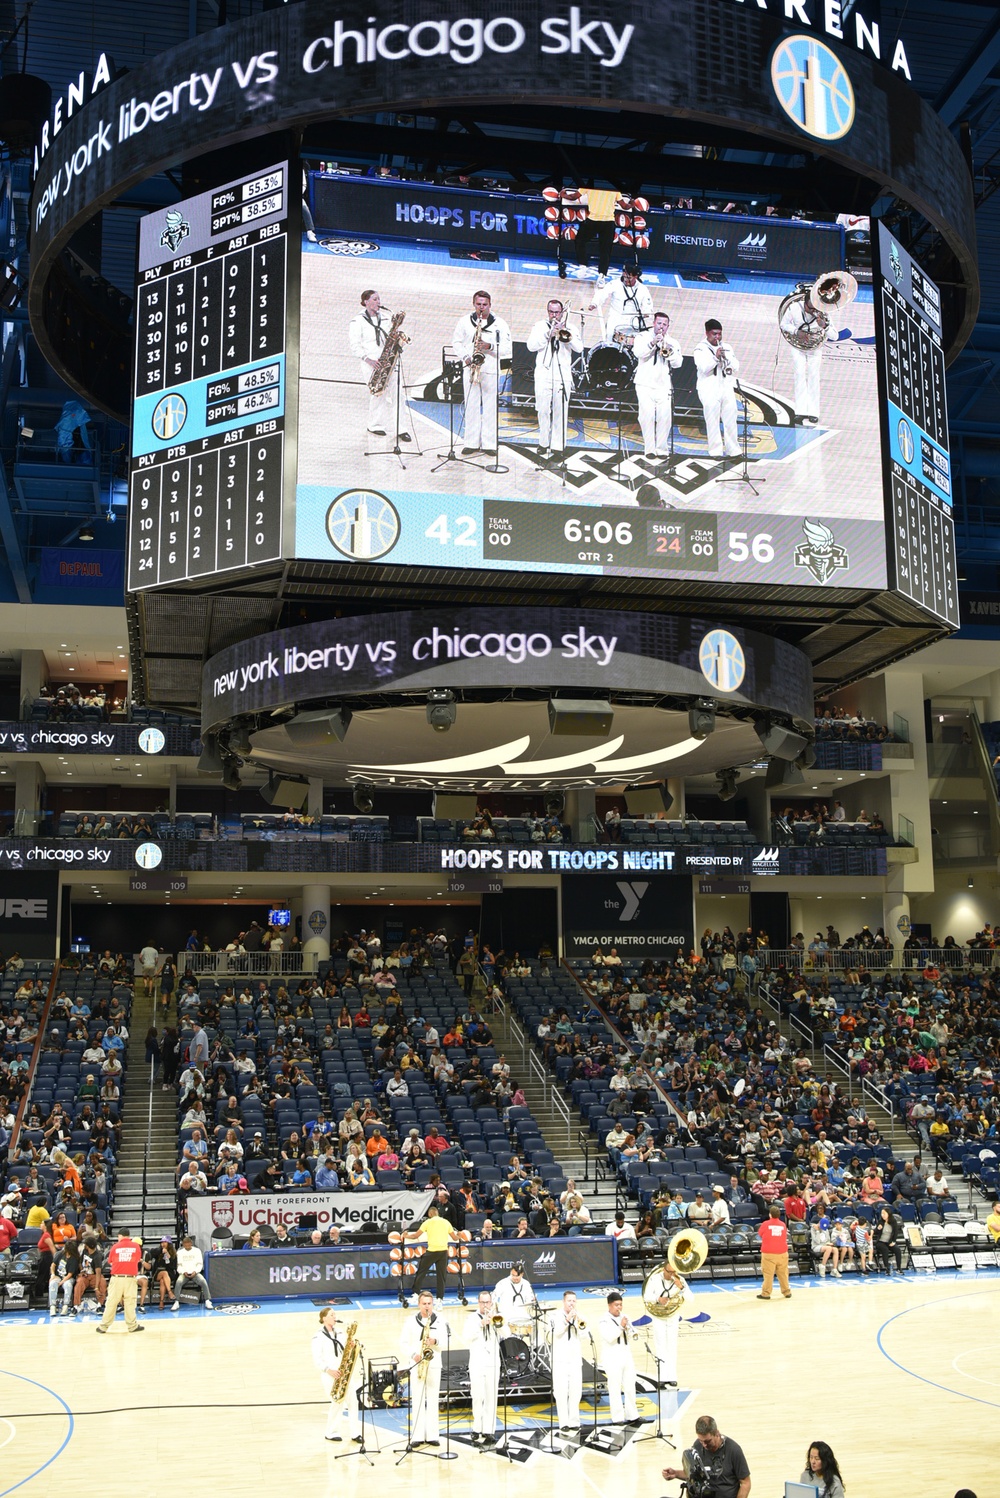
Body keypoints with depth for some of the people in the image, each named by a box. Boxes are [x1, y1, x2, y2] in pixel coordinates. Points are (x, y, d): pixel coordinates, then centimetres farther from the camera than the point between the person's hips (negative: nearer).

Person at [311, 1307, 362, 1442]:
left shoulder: (338, 1334, 13)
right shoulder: (319, 1337, -7)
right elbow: (317, 1359, -10)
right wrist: (329, 1370, -20)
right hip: (329, 1374, -6)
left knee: (353, 1401, -2)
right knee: (337, 1402, -10)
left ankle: (354, 1433, 5)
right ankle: (330, 1433, 9)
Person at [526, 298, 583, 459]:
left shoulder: (570, 327, 12)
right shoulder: (540, 326, 12)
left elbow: (579, 348, 0)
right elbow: (531, 346, -1)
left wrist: (565, 334, -11)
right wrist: (548, 335, -9)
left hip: (563, 376, 0)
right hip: (543, 374, 0)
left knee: (560, 412, -2)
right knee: (543, 411, -2)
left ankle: (557, 445, 2)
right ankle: (544, 443, 10)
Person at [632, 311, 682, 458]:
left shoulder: (673, 343, 16)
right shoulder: (643, 337, 11)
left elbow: (677, 364, 4)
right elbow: (638, 353, -8)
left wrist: (669, 351, -12)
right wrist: (652, 343, -20)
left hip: (664, 385, 2)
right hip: (645, 384, -2)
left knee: (665, 416, -8)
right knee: (647, 415, -13)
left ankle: (662, 448, 1)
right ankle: (649, 448, -7)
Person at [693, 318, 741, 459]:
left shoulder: (727, 347, 18)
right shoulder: (700, 348, 2)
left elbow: (736, 367, 10)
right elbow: (703, 368, -12)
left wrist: (726, 358, -7)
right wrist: (716, 357, -23)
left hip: (727, 388, 5)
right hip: (710, 390, -5)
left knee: (731, 420, 2)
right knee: (713, 421, -6)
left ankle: (733, 450, 7)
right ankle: (716, 451, -3)